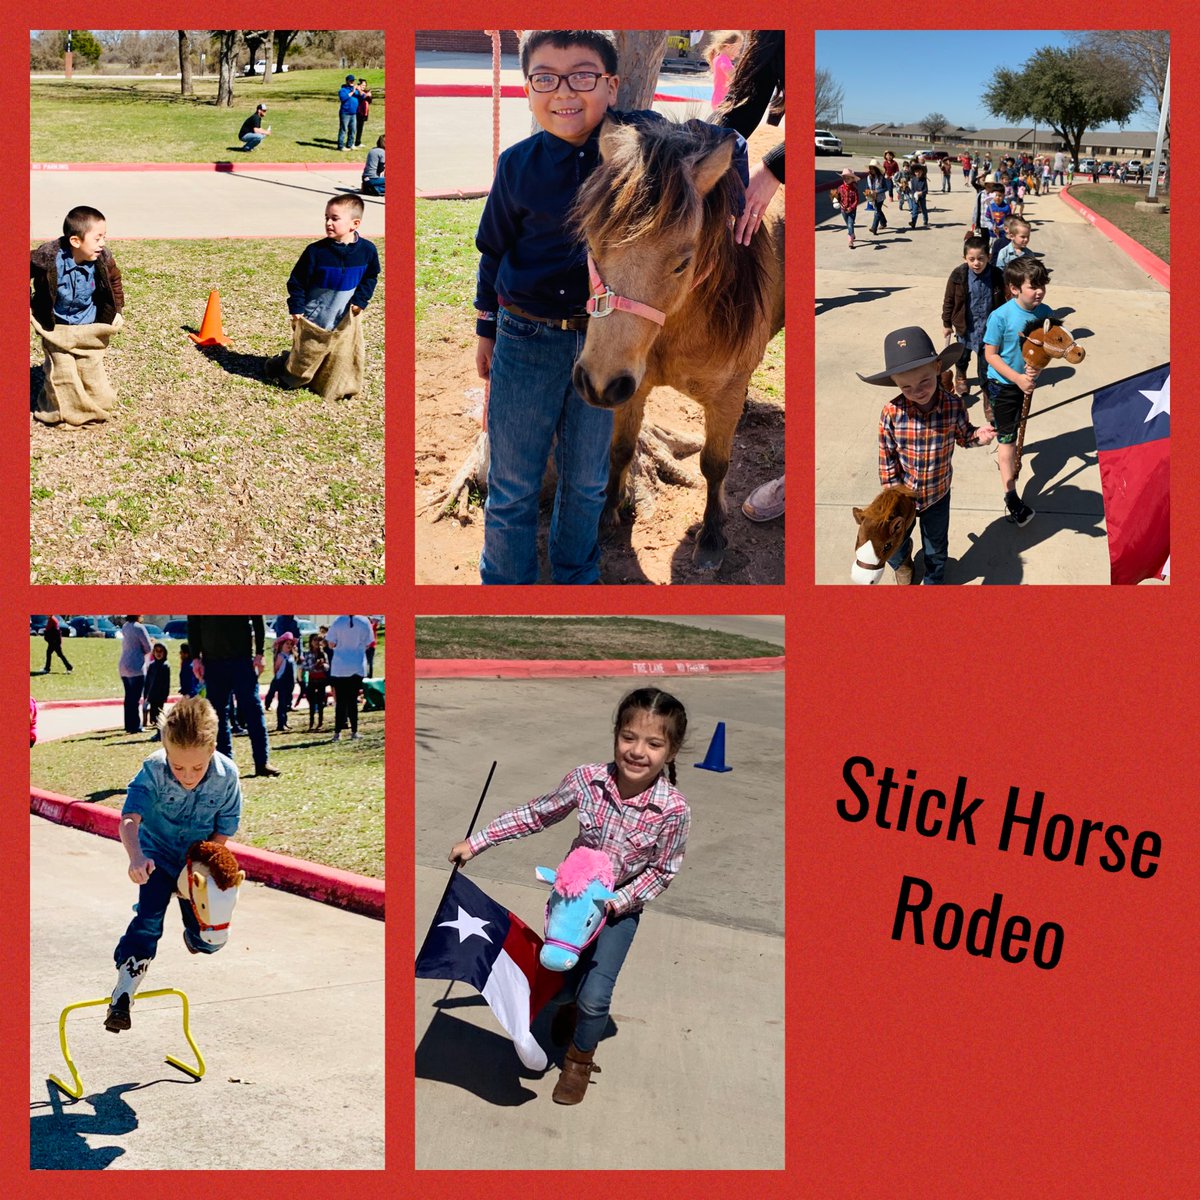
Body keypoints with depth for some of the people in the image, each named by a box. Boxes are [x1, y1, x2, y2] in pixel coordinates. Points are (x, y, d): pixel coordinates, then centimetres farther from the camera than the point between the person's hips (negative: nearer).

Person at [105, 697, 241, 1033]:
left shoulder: (227, 776, -23)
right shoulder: (154, 770, -27)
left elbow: (223, 833, -11)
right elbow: (130, 819, -39)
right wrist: (136, 857, -57)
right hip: (157, 853, -2)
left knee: (209, 940, 3)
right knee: (148, 919, -21)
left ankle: (193, 933, 40)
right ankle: (122, 996, -14)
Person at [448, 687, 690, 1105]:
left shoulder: (673, 811, -29)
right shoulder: (587, 779, -24)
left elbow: (662, 871, -13)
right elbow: (536, 815, -8)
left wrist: (614, 901, -22)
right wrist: (477, 842, -6)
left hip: (621, 907, -2)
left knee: (594, 997, -5)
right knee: (561, 985, 15)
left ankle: (580, 1058, 26)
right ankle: (573, 1001, 53)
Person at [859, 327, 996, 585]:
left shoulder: (954, 406, -24)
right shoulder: (891, 413, -26)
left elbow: (962, 435, -2)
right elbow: (887, 457, -13)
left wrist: (977, 436, -24)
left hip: (938, 495, 1)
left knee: (936, 546, 24)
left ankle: (934, 581, 54)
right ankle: (902, 563, 59)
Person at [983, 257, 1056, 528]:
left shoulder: (1045, 313, -11)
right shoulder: (1000, 317, -25)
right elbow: (991, 354, -19)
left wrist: (1037, 368, -22)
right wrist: (1017, 378, -26)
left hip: (1028, 380, 5)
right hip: (1004, 384, -5)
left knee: (1017, 428, 25)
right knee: (1007, 437, -3)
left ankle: (1006, 457, 52)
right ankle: (1011, 497, -4)